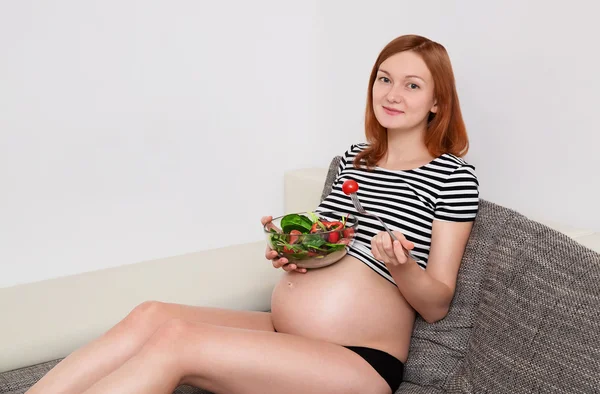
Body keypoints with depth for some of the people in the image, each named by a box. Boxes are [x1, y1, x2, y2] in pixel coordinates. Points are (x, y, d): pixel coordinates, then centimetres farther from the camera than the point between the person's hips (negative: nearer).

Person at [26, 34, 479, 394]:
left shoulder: (454, 176, -4)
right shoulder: (354, 157, 14)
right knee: (150, 316, -15)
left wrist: (400, 263, -25)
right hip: (285, 333, 7)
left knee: (175, 338, -24)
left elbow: (437, 306, -4)